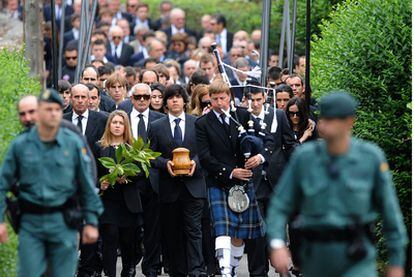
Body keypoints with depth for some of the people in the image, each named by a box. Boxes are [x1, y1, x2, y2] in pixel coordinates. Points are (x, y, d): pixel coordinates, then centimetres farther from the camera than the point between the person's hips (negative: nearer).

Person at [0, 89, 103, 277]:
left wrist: (91, 222, 3)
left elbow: (87, 186, 5)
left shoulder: (73, 143, 1)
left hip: (64, 223, 0)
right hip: (31, 223, 0)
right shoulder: (20, 145, 2)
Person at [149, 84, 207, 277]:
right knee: (173, 233, 5)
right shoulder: (156, 127, 8)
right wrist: (165, 163, -12)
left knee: (193, 230, -9)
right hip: (169, 187, 1)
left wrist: (195, 162, -13)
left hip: (193, 185, -1)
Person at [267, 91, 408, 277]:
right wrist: (277, 246, -18)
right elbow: (279, 208, -1)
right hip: (317, 257, 2)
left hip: (357, 260, -2)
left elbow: (389, 209, 0)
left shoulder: (371, 157, -7)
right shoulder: (303, 157, -4)